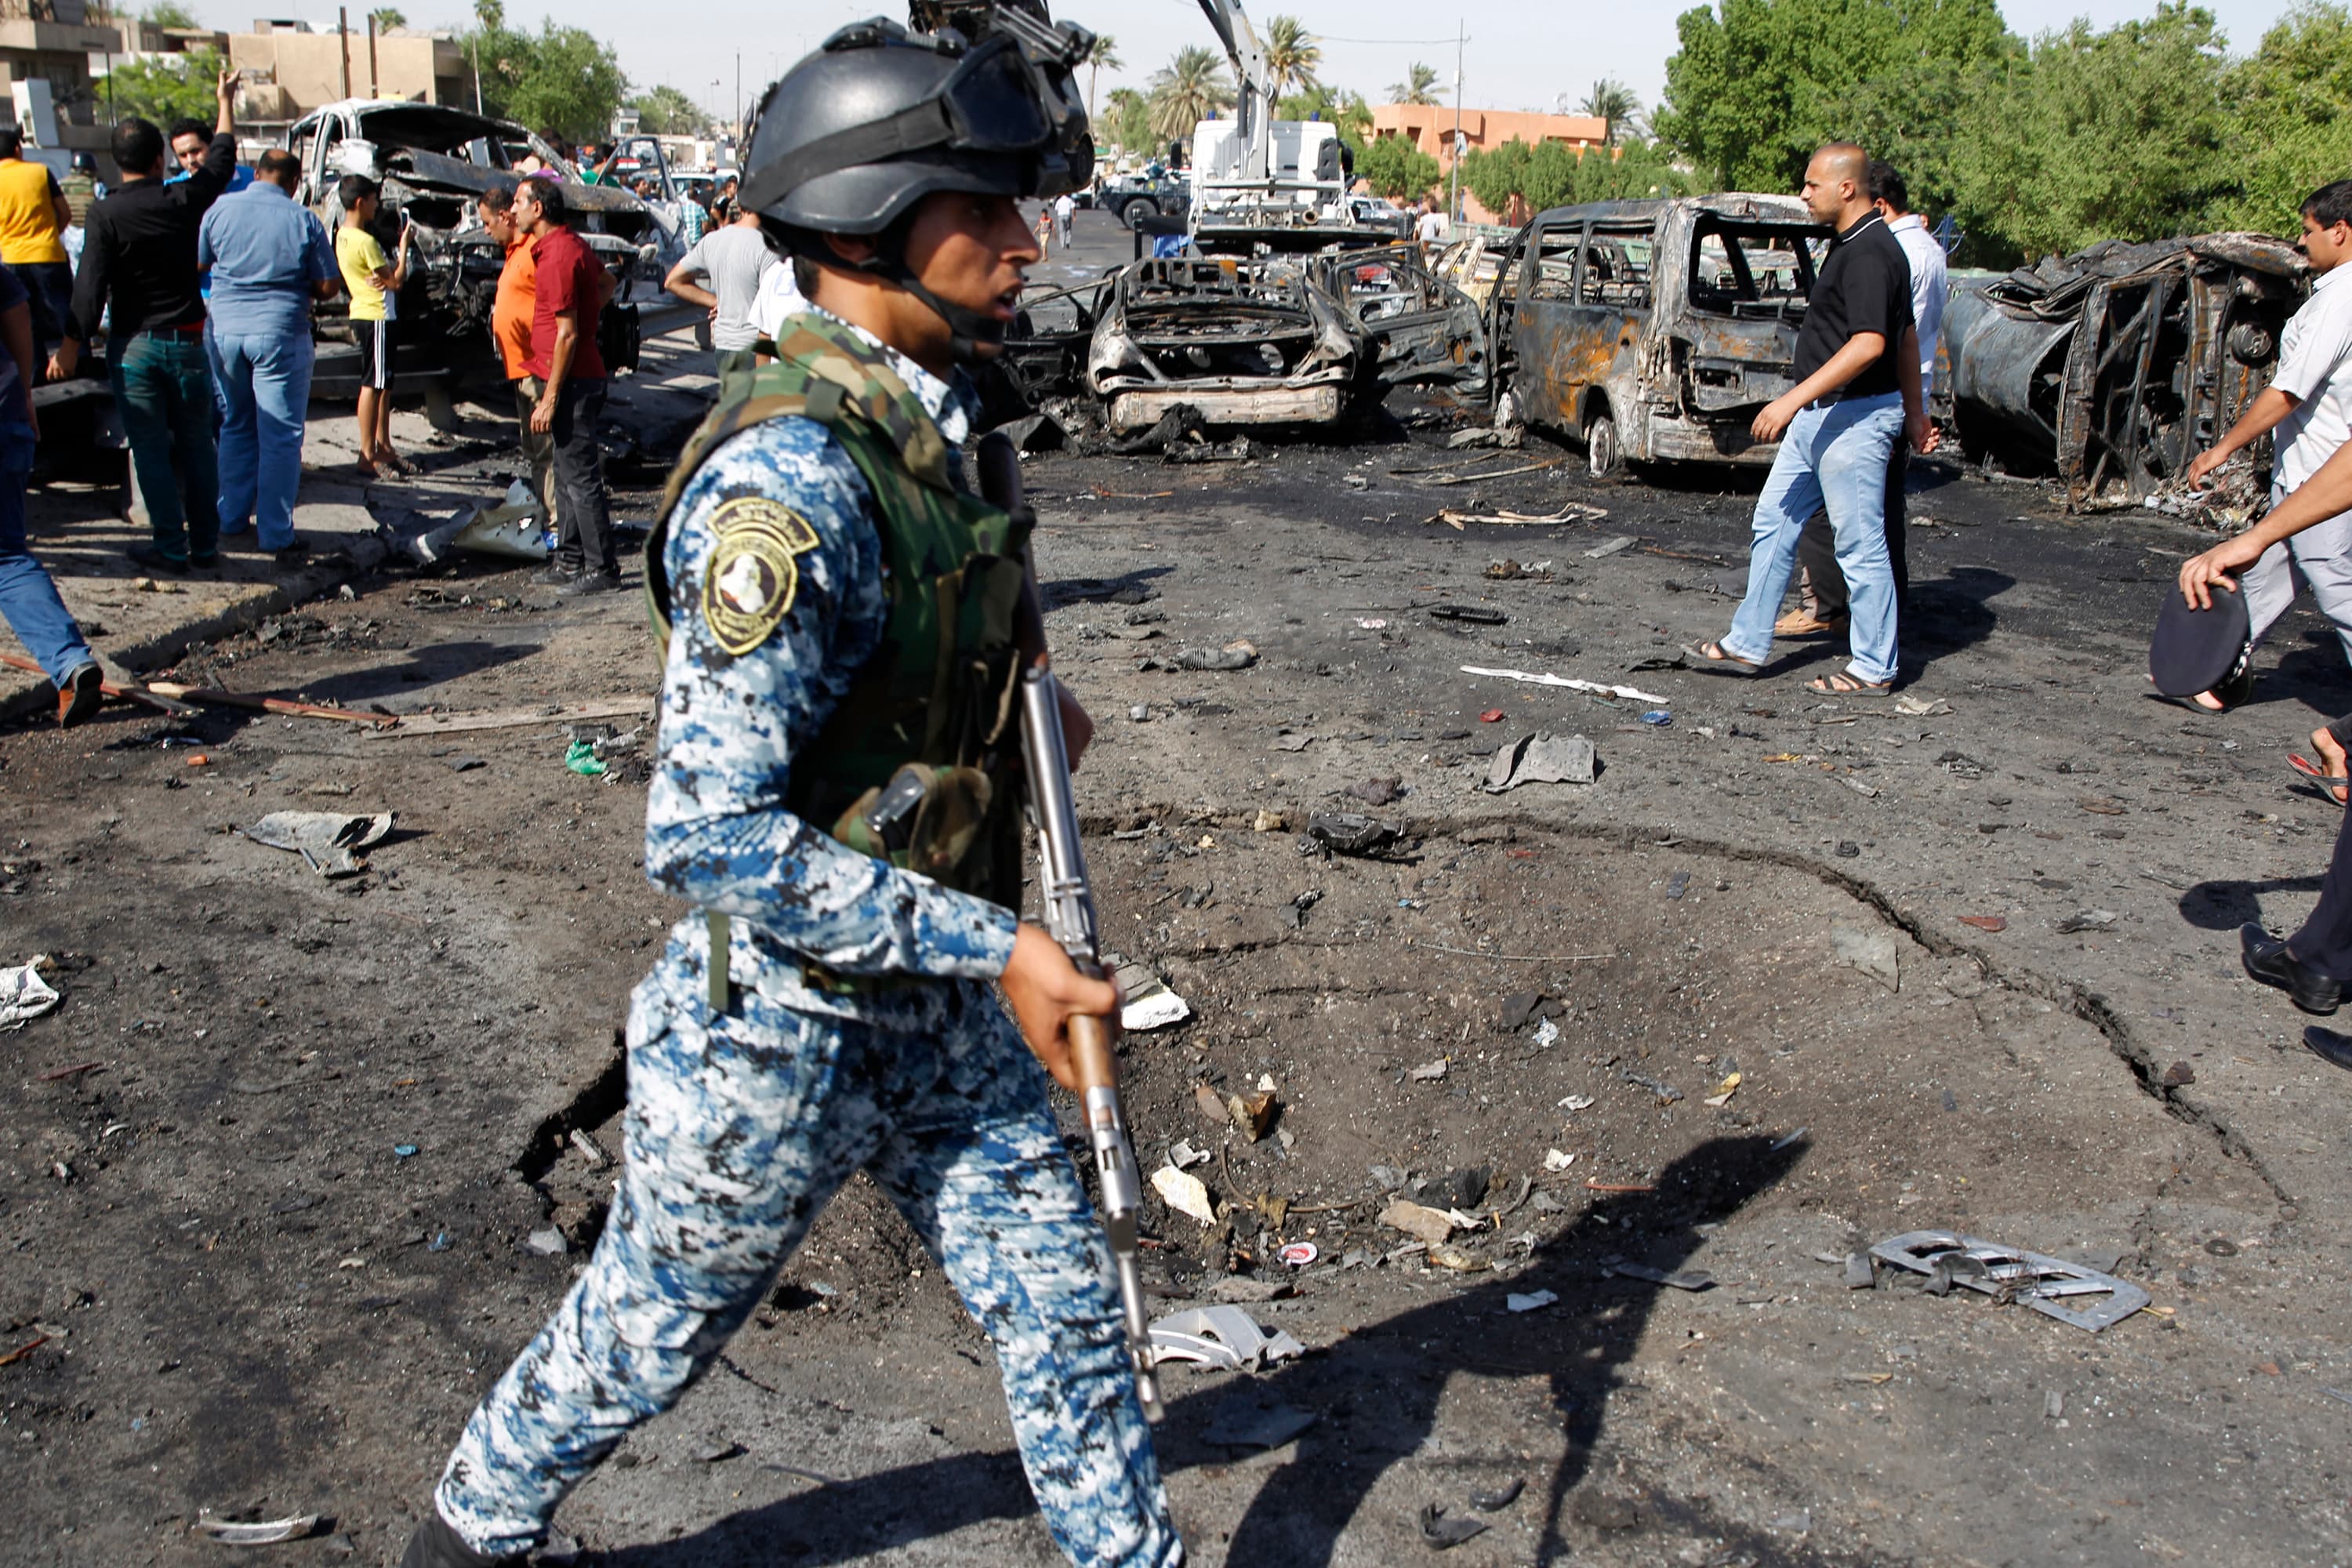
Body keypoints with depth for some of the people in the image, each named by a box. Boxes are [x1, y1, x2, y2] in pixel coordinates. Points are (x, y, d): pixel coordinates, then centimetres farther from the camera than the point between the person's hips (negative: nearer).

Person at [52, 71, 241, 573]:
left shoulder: (106, 214, -10)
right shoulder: (184, 201, -4)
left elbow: (90, 285, -13)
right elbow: (222, 159, 14)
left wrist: (71, 344, -7)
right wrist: (225, 102, 27)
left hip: (134, 345, -2)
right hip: (187, 340, 2)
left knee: (151, 450, 3)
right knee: (196, 445, 9)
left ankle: (171, 547, 5)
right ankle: (205, 544, 13)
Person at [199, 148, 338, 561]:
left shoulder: (220, 210, 0)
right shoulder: (304, 221, -8)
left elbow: (199, 263, 12)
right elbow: (328, 286, -4)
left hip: (225, 329, 4)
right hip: (280, 332, -3)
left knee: (235, 428, 18)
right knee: (280, 437, 1)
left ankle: (232, 519, 25)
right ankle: (277, 535, 2)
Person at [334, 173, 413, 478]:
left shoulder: (343, 236, 10)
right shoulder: (366, 241, -19)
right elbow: (397, 281, -15)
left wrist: (381, 277, -12)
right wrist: (404, 244, -8)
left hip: (365, 314, 10)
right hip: (377, 318, -10)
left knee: (383, 385, 15)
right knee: (372, 385, -5)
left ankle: (384, 447, 22)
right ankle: (368, 455, -2)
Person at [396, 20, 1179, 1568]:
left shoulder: (922, 433, 2)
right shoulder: (791, 480, -28)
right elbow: (708, 833, -30)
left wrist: (1012, 707, 1)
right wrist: (989, 945, -26)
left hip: (937, 1011, 8)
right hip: (780, 1031, -7)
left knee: (1065, 1314, 16)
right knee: (650, 1335, 18)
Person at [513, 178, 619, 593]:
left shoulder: (558, 256, -18)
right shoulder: (571, 245, 12)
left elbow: (567, 334, -21)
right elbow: (606, 283, 32)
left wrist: (550, 399, -20)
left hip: (570, 381, -11)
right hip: (580, 377, 11)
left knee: (580, 477, -5)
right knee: (568, 473, 16)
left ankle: (601, 569, 0)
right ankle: (571, 561, 24)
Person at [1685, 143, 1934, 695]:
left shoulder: (1869, 253, -18)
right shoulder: (1851, 245, 14)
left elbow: (1869, 343, -29)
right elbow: (1907, 335, 20)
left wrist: (1793, 398, -30)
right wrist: (1914, 412, 25)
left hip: (1854, 417, -11)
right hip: (1820, 416, 11)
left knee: (1860, 544, -2)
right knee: (1774, 522, 13)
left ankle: (1874, 669, 9)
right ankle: (1747, 645, 21)